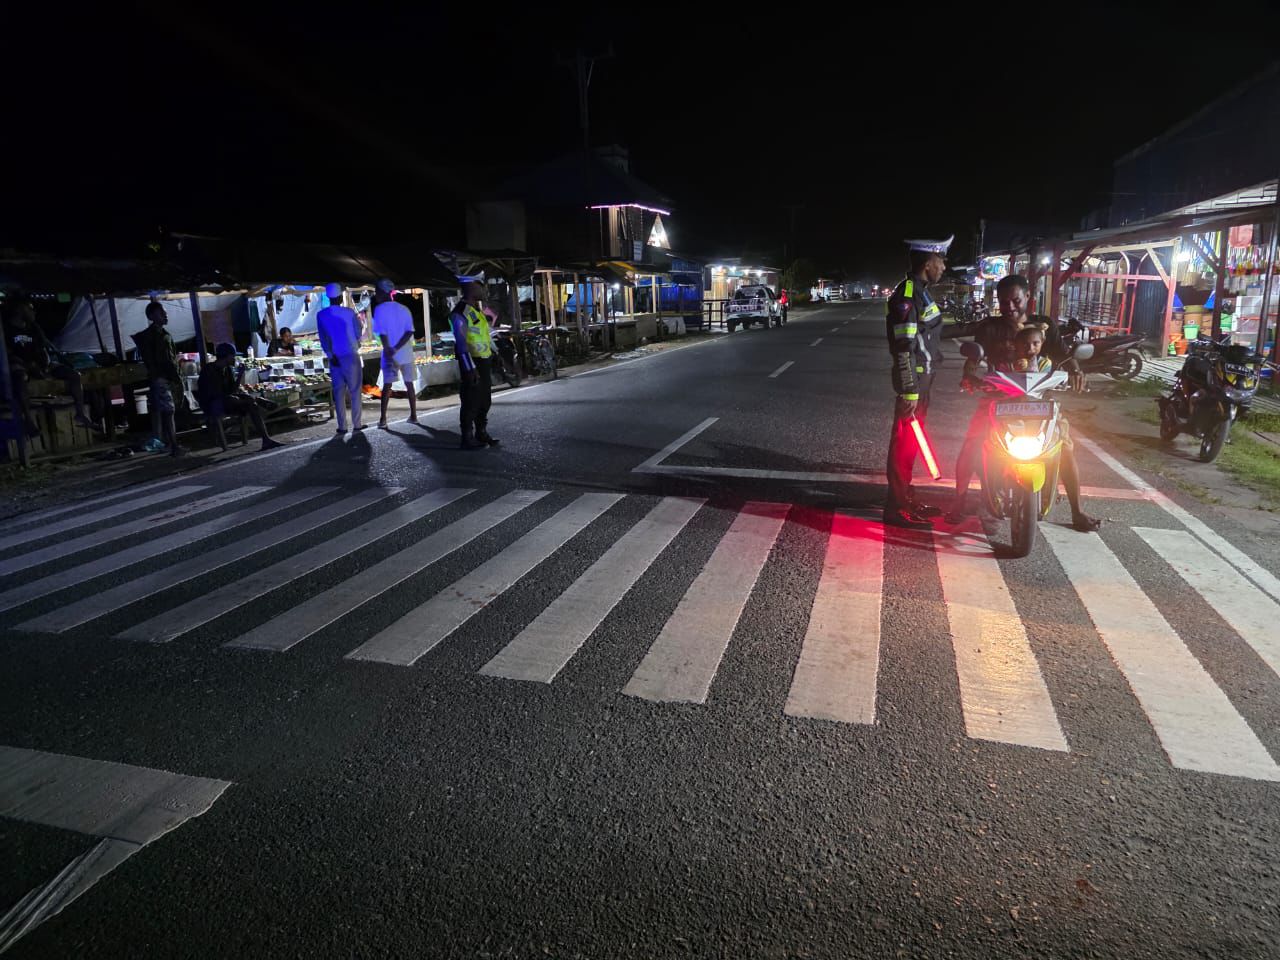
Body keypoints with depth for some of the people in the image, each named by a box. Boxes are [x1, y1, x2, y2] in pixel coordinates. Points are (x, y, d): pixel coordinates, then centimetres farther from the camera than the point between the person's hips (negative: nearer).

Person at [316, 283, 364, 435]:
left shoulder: (321, 315, 2)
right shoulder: (349, 312, -5)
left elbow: (323, 338, -3)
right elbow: (358, 333, 1)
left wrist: (331, 355, -3)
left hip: (335, 358, 2)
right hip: (351, 355, -2)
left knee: (339, 391, 5)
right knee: (355, 390, 4)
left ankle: (342, 426, 2)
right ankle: (356, 424, 1)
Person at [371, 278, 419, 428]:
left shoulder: (379, 309, -4)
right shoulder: (404, 308, 8)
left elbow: (382, 333, -11)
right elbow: (409, 332, -5)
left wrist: (389, 352, -12)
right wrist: (396, 349, -10)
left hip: (389, 354, -3)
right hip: (406, 353, 3)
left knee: (387, 385, 0)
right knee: (409, 384, 10)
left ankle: (383, 419, -4)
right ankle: (413, 415, 13)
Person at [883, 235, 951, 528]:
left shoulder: (920, 292, 14)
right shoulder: (908, 294, -17)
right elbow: (904, 348, -22)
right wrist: (909, 392, -24)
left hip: (920, 382, 10)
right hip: (912, 383, -10)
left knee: (911, 443, 17)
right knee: (904, 444, -4)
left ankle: (905, 497, 29)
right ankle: (896, 507, 3)